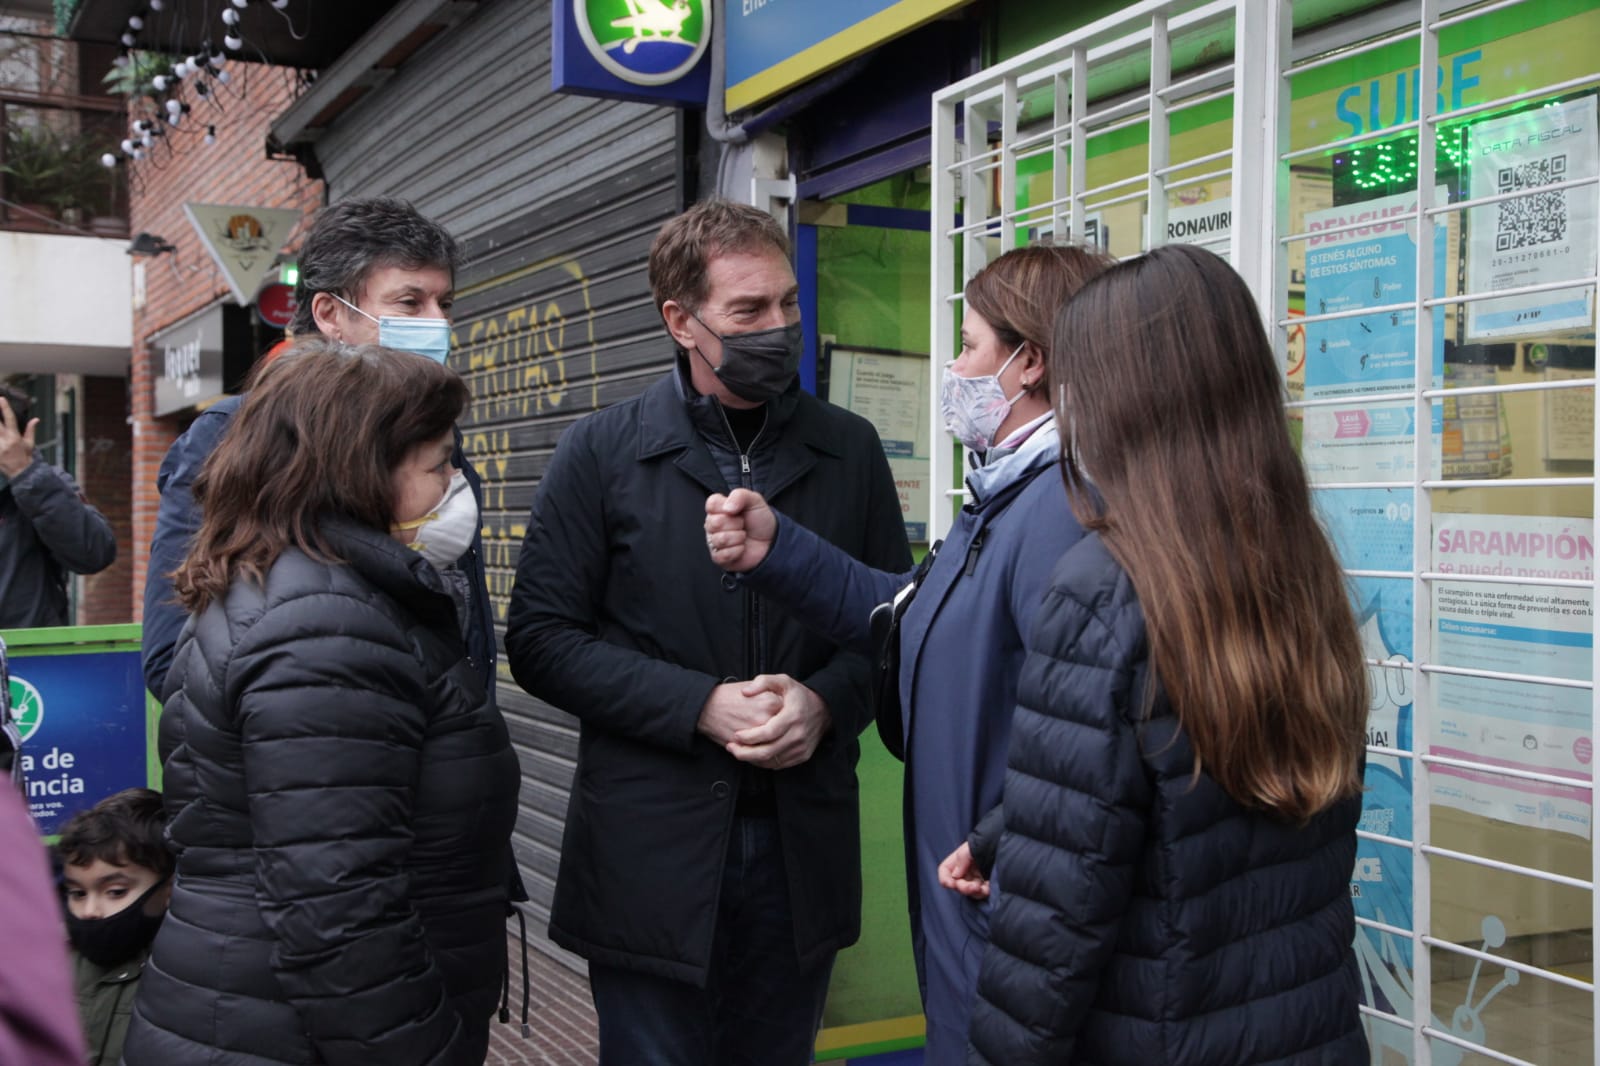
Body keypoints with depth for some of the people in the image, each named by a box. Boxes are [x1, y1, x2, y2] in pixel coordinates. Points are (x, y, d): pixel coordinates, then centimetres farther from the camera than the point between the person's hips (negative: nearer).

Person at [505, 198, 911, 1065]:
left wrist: (825, 701, -12)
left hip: (803, 853, 3)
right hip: (650, 854, -2)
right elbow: (540, 639, -6)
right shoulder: (603, 452, -3)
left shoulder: (849, 450, 4)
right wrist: (700, 704, -16)